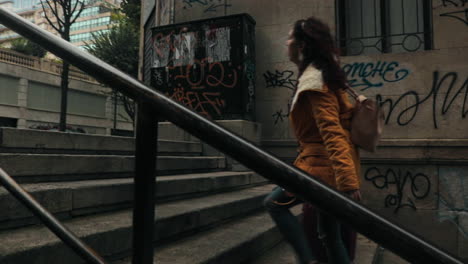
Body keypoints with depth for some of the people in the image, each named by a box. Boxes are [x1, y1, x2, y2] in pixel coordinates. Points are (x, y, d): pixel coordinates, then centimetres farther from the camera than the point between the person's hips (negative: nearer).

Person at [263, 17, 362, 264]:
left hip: (323, 166, -10)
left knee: (274, 203, 6)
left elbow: (332, 132, -25)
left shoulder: (314, 81, -14)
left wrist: (348, 181, -29)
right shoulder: (321, 75, 16)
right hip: (329, 166, 10)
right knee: (330, 235, 15)